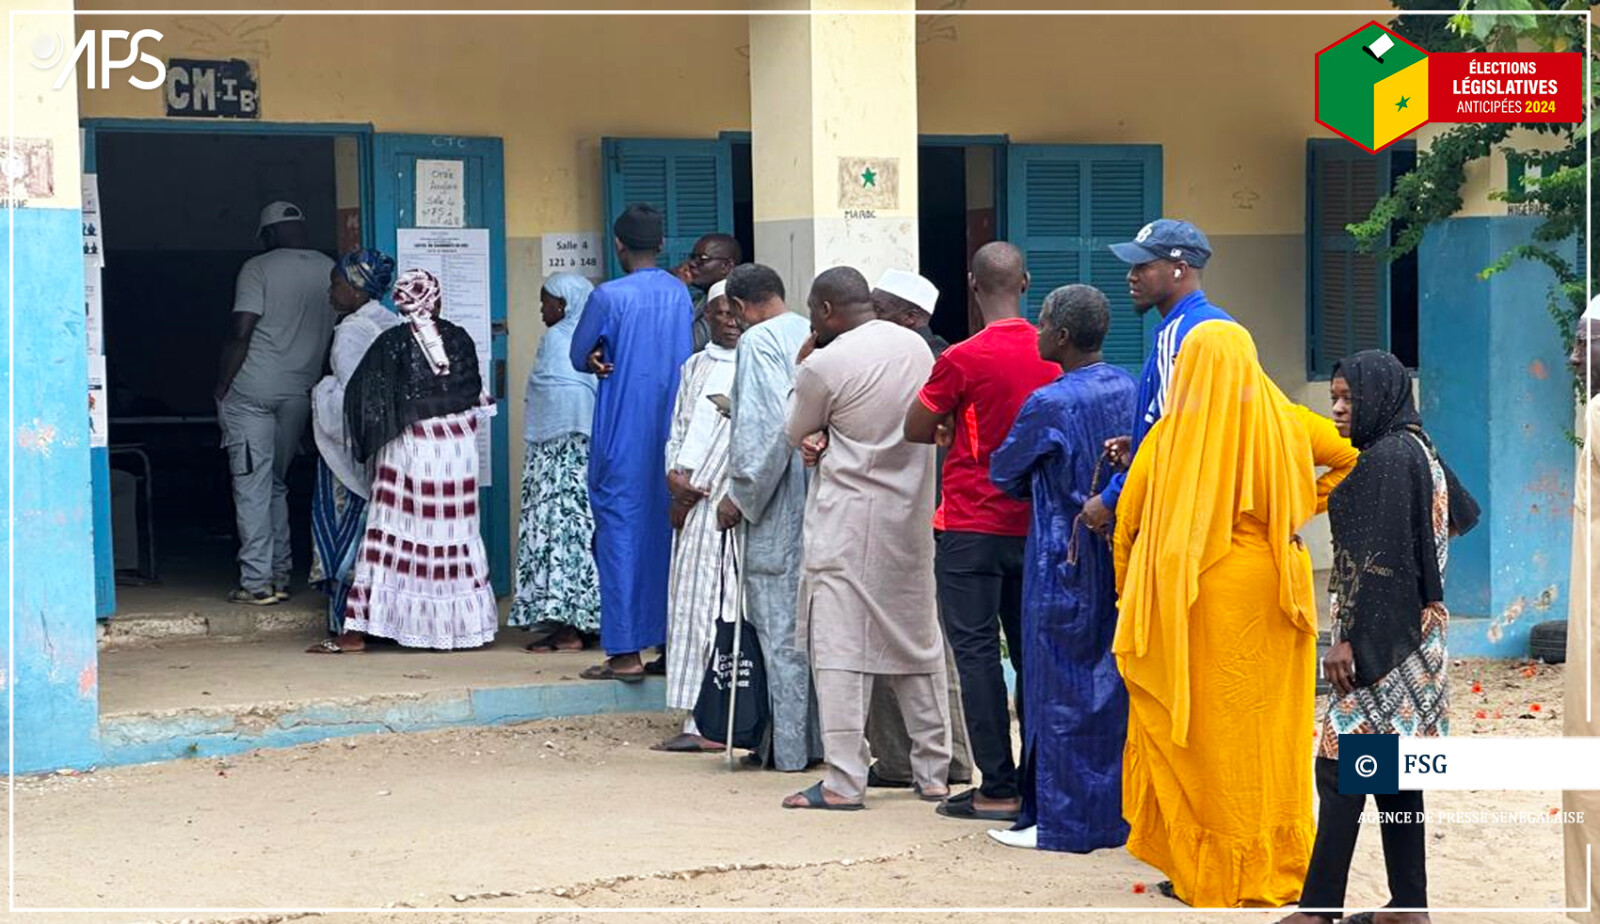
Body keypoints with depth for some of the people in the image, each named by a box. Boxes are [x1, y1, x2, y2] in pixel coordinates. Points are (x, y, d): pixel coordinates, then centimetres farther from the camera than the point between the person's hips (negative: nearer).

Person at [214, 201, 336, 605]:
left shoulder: (258, 268, -8)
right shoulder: (331, 272, 6)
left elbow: (241, 333, -14)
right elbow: (335, 336, 8)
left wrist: (222, 387, -7)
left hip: (251, 390, -5)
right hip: (300, 393, 5)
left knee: (252, 485, -2)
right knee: (276, 484, 16)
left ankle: (257, 582, -5)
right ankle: (280, 574, 14)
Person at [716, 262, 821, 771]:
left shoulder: (758, 342, -11)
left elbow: (766, 426, -19)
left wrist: (741, 496, -12)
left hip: (780, 507, -7)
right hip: (822, 503, 7)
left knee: (781, 629, -1)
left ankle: (790, 747, 2)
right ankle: (824, 735, 18)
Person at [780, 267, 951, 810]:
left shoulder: (823, 365, -13)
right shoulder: (916, 348, 5)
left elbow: (797, 434, 2)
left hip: (848, 519, -6)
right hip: (912, 513, 6)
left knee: (839, 644, -4)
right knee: (917, 638, 13)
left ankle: (844, 781, -8)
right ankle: (933, 771, 18)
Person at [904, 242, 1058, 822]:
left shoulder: (963, 359, -14)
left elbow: (916, 430, -6)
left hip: (972, 527, -5)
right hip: (1035, 528, 5)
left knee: (976, 652, 0)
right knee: (1031, 651, 11)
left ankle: (999, 789, -2)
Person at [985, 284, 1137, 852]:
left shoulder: (1050, 404, -17)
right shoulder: (1129, 390, 3)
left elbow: (1005, 474, -2)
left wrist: (1043, 486, 18)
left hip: (1064, 563, -7)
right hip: (1121, 562, 7)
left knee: (1060, 692, 0)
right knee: (1113, 685, 12)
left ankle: (1060, 821, 4)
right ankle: (1115, 811, 17)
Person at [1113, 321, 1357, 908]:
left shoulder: (1170, 436, -10)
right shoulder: (1285, 424, -2)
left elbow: (1128, 522, -4)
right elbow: (1356, 458, 8)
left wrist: (1132, 600, 9)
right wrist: (1302, 510, 10)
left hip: (1199, 600, -3)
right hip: (1272, 592, 3)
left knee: (1206, 732, 6)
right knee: (1270, 728, 12)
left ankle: (1208, 875, 8)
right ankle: (1274, 867, 19)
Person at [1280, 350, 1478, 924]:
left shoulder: (1387, 457, -16)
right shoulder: (1415, 449, 13)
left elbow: (1378, 558, -21)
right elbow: (1464, 514, 28)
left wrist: (1349, 639, -20)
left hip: (1380, 632, -10)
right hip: (1412, 630, 10)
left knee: (1341, 767, -9)